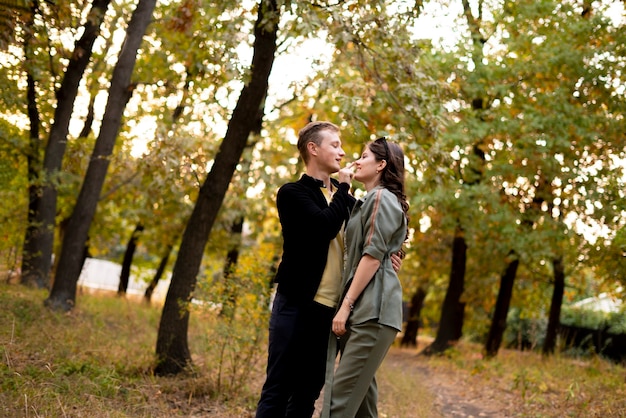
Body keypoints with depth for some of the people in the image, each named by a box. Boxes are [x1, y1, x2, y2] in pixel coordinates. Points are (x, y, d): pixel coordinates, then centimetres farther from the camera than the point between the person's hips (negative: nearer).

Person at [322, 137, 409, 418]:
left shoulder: (382, 198, -4)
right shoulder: (368, 202, 27)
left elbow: (373, 256, -13)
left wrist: (346, 306, -16)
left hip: (372, 309, -10)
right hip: (362, 310, 10)